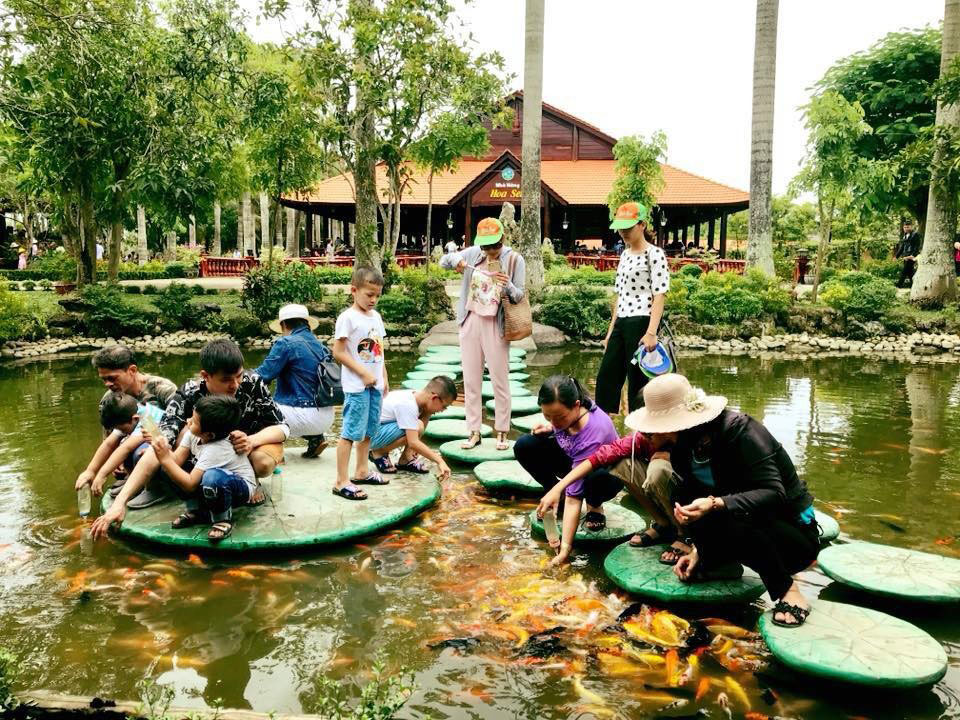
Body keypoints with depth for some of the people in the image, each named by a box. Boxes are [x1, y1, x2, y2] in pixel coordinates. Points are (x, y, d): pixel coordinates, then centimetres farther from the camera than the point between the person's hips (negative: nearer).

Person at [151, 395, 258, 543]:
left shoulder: (216, 450, -32)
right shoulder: (193, 433, -10)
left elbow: (190, 485, -32)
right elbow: (177, 460, -12)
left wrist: (165, 459, -33)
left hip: (241, 488, -8)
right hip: (219, 486, 8)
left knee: (212, 477, -42)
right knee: (169, 467, -3)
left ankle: (223, 519, -15)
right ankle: (197, 510, 3)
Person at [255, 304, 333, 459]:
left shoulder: (286, 343, -10)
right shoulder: (319, 345, 11)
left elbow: (263, 376, -11)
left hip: (306, 417, -7)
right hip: (327, 418, 7)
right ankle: (315, 438, 18)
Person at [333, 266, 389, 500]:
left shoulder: (376, 316, 11)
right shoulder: (348, 317, -12)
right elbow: (338, 352, -15)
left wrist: (384, 378, 14)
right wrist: (364, 374, -16)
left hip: (375, 384, 8)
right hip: (356, 385, -8)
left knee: (368, 430, 16)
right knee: (351, 432, -6)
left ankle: (361, 471, 30)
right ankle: (341, 482, -1)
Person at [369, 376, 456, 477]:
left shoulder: (416, 396, -2)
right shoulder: (408, 406, -29)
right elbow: (413, 443, -33)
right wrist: (440, 461, -31)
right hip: (371, 434, -10)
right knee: (417, 427, -28)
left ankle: (405, 460, 3)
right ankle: (378, 453, -6)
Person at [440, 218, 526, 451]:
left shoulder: (514, 259, -5)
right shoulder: (473, 253, 3)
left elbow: (519, 296, -5)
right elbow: (443, 261, 9)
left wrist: (508, 286, -27)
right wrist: (455, 260, -13)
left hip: (496, 325, -3)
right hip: (470, 322, 3)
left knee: (499, 380, 2)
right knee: (471, 379, 7)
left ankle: (502, 432, 13)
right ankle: (474, 432, 16)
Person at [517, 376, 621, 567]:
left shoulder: (593, 432, -40)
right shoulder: (563, 411, -24)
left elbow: (574, 494, -40)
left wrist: (565, 547, -39)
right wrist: (549, 428, -17)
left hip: (608, 471, -6)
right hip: (573, 460, 6)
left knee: (596, 478, -42)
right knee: (524, 447, -16)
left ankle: (594, 507, -5)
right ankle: (556, 500, 2)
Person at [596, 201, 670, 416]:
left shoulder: (654, 254, -8)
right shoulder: (624, 255, 16)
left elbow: (659, 296, -14)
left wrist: (651, 333, -23)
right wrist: (611, 331, 17)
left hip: (641, 323, -8)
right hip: (621, 323, 8)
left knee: (638, 383, -3)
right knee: (606, 378, 7)